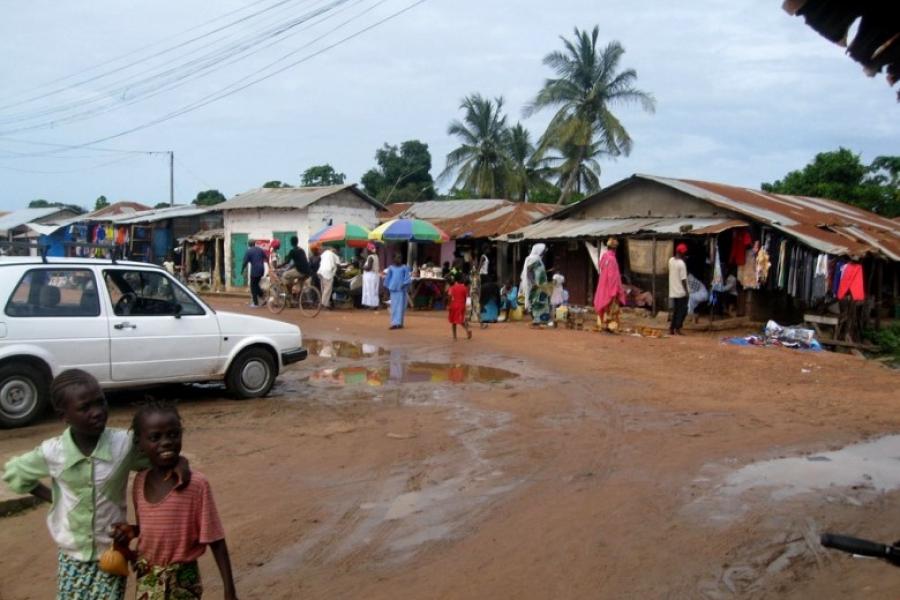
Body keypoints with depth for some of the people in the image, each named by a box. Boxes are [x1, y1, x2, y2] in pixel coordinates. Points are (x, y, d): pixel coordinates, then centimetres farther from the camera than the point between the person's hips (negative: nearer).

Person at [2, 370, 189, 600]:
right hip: (72, 556, 1)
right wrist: (52, 497, -1)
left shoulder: (125, 443, -17)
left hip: (112, 553, -1)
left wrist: (178, 462, -24)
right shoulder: (52, 452, -13)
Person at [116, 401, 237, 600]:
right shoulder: (140, 482, -3)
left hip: (181, 582, -5)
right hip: (147, 581, 5)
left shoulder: (196, 484, -20)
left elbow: (215, 541, -15)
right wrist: (130, 531, -8)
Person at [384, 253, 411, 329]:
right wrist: (387, 286, 9)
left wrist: (404, 284, -14)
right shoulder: (391, 268, 11)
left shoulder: (404, 268, 3)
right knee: (393, 306, 2)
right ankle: (394, 323, 5)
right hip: (393, 289, 2)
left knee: (400, 306, -4)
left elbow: (407, 277, 0)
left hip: (401, 289, -2)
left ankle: (399, 323, -2)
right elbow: (388, 278, 16)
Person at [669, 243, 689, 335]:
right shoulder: (681, 263, -18)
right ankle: (677, 329, 3)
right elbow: (683, 279, -18)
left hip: (673, 291, 7)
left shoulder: (671, 260, 2)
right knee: (682, 311, 4)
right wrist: (686, 291, -9)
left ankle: (672, 328, 14)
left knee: (675, 310, 15)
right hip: (681, 292, -7)